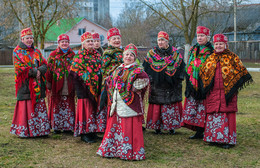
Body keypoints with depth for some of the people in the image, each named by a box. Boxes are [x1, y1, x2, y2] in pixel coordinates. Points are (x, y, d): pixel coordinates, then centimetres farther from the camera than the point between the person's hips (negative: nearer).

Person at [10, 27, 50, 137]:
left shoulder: (36, 51, 16)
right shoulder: (17, 52, 1)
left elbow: (44, 65, 8)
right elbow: (19, 68, -10)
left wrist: (39, 70, -13)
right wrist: (34, 72, -13)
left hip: (38, 85, 5)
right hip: (25, 85, -5)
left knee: (39, 107, 5)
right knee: (26, 107, -5)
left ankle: (40, 130, 11)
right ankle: (25, 131, 3)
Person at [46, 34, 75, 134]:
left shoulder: (72, 55, 10)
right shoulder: (53, 55, 3)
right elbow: (49, 70, 0)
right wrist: (49, 84, -6)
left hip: (69, 87, 2)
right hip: (57, 86, -2)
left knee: (69, 106, 5)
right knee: (56, 106, 2)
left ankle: (68, 127, 14)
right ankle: (56, 127, 12)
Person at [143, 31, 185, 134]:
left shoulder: (175, 53, 6)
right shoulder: (152, 54, 4)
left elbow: (181, 67, 10)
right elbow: (146, 69, 6)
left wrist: (178, 79, 2)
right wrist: (149, 79, -3)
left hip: (171, 86, 1)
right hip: (157, 86, -1)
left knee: (172, 106, 0)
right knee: (157, 106, -2)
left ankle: (171, 127, 10)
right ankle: (157, 127, 9)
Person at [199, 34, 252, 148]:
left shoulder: (232, 57, 4)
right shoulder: (210, 58, 15)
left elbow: (240, 72, 4)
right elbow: (202, 73, 21)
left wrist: (233, 87, -4)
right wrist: (206, 87, 8)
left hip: (227, 92, -3)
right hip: (213, 93, 3)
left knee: (227, 115, -5)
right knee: (213, 115, 4)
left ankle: (228, 140, 1)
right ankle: (214, 138, 14)